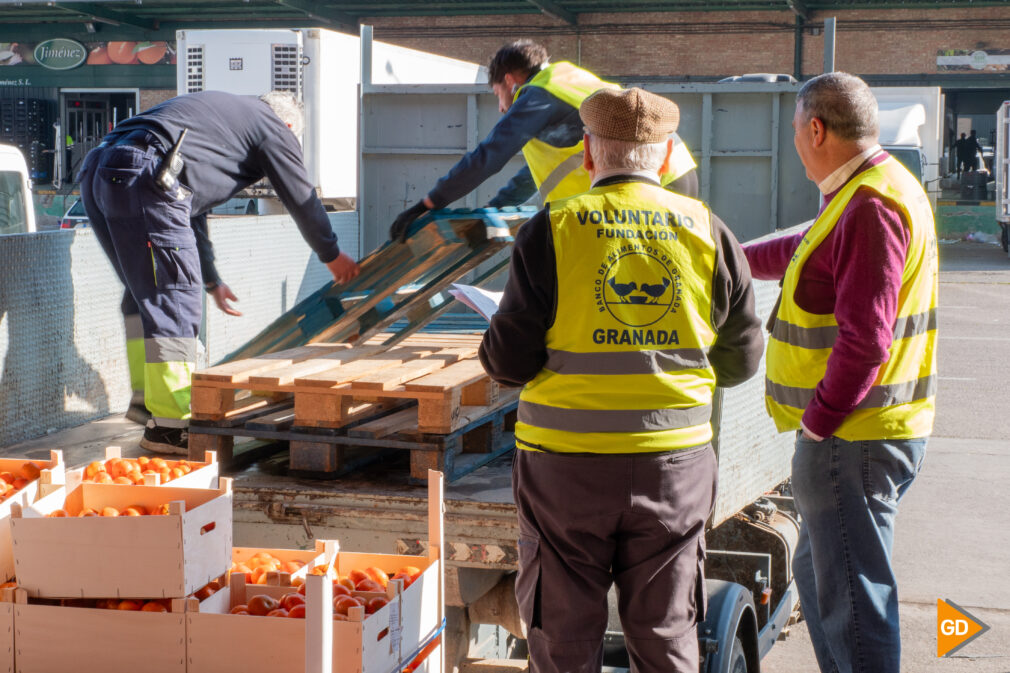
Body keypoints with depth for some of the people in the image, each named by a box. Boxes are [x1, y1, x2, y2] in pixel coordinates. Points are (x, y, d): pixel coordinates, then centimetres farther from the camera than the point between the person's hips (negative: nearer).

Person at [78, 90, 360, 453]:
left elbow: (192, 208, 43)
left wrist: (213, 281, 50)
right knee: (174, 298, -6)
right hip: (143, 178, -9)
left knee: (145, 290, 22)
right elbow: (302, 200, 21)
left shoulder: (222, 109, 37)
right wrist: (333, 256, 38)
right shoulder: (275, 127, 14)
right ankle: (169, 424, -6)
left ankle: (145, 395, 25)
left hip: (97, 170, 9)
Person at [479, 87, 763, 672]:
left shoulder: (553, 230, -7)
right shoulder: (707, 230, 1)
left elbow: (509, 360, -9)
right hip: (676, 461, 2)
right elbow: (742, 357, 6)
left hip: (568, 464, -2)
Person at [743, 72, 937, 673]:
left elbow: (865, 338, -26)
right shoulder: (867, 193, 12)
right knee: (818, 575, 22)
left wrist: (817, 422, -17)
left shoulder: (871, 207, -21)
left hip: (853, 437, -11)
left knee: (852, 597, -5)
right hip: (854, 431, 11)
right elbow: (806, 251, 32)